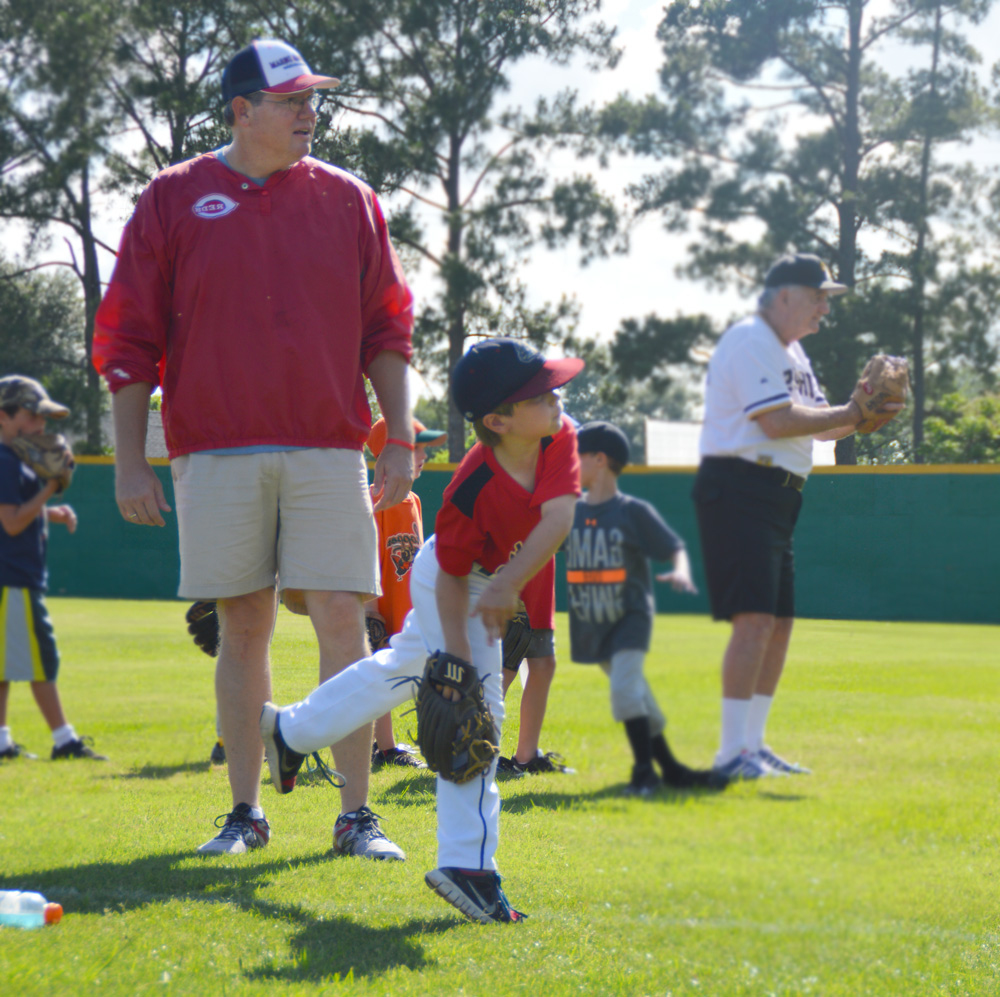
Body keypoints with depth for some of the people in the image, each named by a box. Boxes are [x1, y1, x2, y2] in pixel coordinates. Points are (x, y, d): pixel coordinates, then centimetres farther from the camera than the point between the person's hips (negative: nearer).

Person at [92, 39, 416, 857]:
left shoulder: (348, 200, 10)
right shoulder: (174, 199, 5)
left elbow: (387, 329, 12)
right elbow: (127, 336, 4)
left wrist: (400, 439, 4)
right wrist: (130, 461, -2)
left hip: (328, 451, 1)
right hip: (216, 451, -1)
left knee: (341, 620, -5)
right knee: (243, 628, 4)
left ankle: (357, 814, 0)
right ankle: (245, 812, 13)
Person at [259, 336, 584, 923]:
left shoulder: (560, 437, -24)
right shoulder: (472, 490, -36)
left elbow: (559, 518, -34)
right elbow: (452, 578, -27)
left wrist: (510, 582, -43)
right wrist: (458, 658, -29)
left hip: (497, 586, 7)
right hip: (454, 583, -7)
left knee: (402, 668, 25)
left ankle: (290, 730, 47)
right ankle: (468, 865, -19)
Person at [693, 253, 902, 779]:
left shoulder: (790, 351, 21)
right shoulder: (750, 341, -10)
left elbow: (820, 424, 20)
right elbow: (778, 421, -20)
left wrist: (865, 411, 1)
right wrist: (851, 414, -13)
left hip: (778, 498, 10)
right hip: (740, 489, -10)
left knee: (779, 622, 11)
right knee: (755, 619, -17)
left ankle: (753, 745, 18)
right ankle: (731, 754, -17)